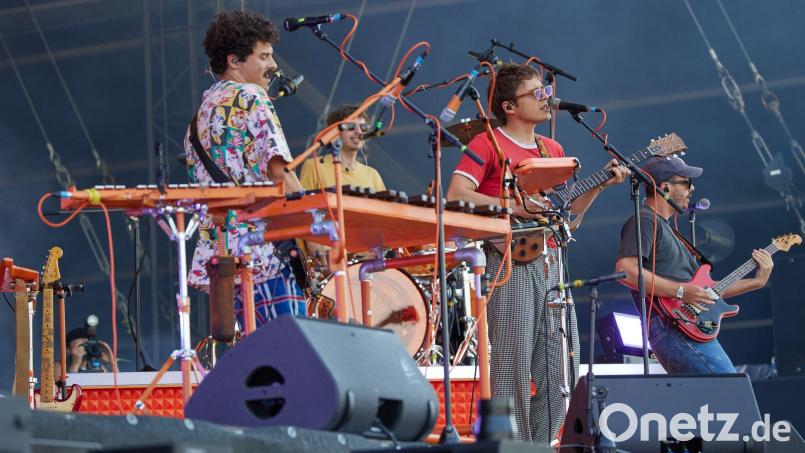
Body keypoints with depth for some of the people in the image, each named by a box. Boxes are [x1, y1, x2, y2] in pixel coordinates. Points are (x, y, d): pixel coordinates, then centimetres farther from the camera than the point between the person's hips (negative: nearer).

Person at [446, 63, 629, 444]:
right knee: (513, 370, -8)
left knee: (562, 373, 6)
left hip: (550, 264, 7)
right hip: (511, 263, -7)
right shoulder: (488, 144, -2)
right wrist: (514, 207, -21)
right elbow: (456, 196, -15)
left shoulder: (553, 150, 19)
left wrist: (600, 185, 7)